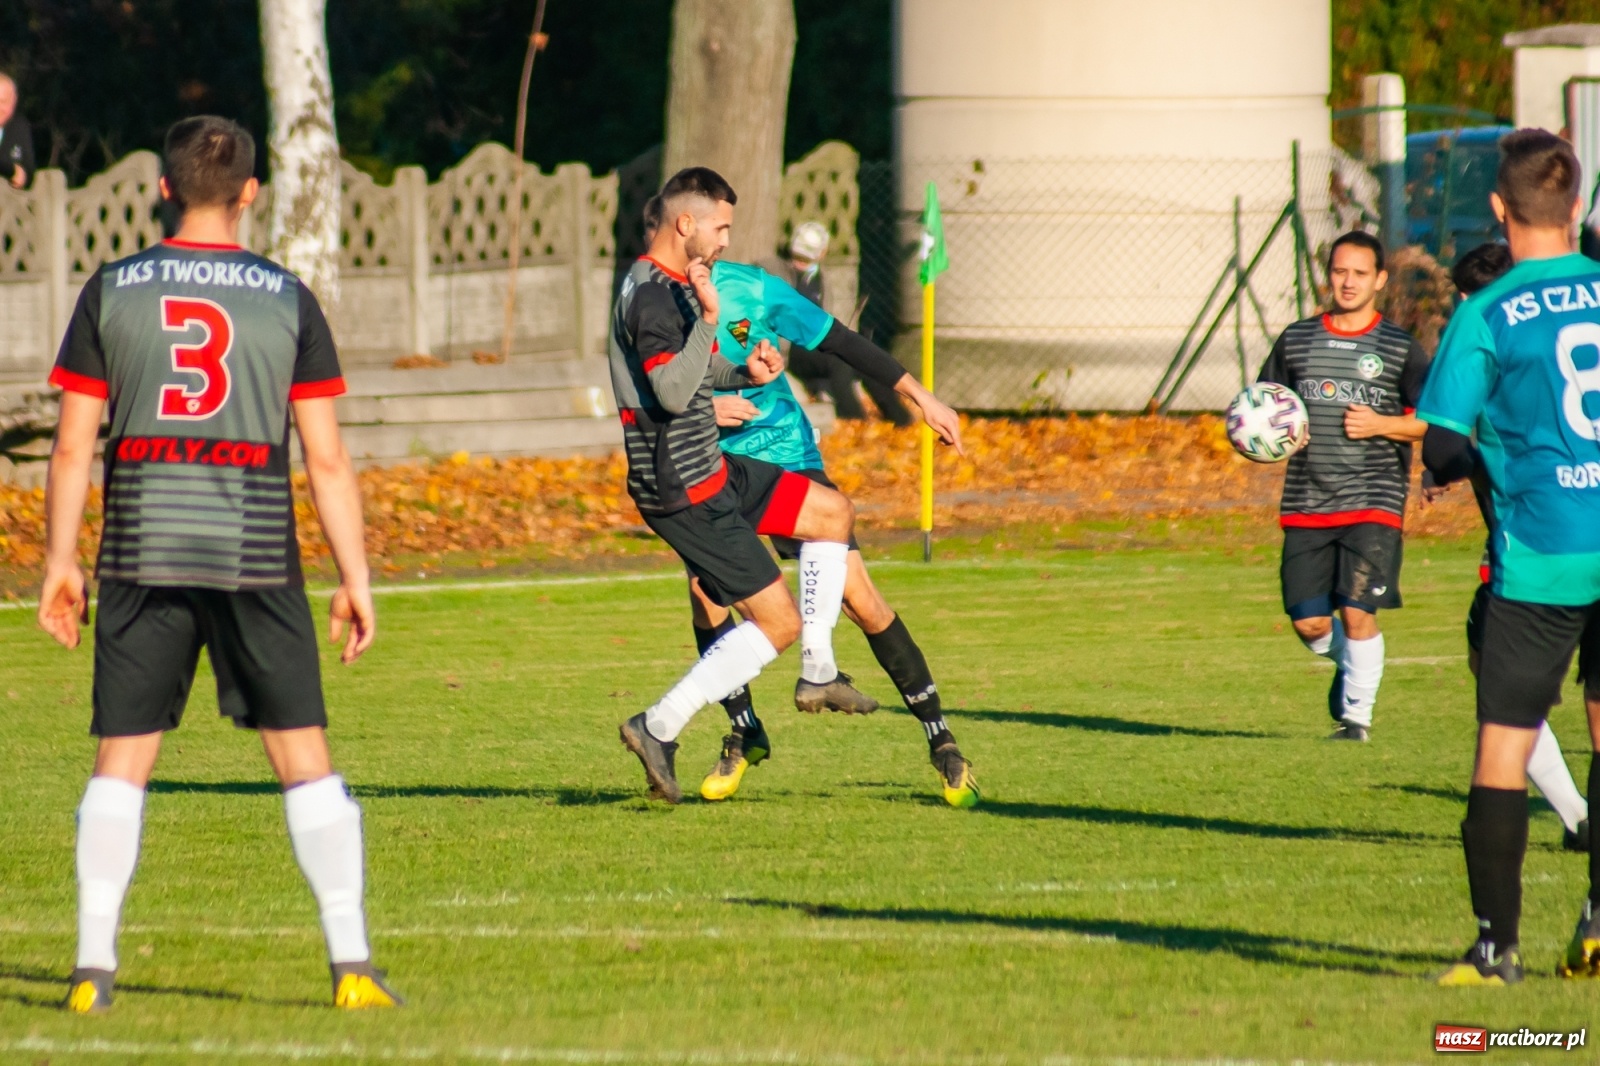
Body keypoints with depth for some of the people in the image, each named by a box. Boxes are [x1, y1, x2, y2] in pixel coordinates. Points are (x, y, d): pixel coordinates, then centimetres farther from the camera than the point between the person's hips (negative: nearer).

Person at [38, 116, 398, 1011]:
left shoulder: (112, 291, 3)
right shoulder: (288, 299, 1)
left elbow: (73, 446, 2)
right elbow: (328, 460, 0)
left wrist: (61, 563, 10)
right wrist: (356, 578, 4)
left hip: (142, 557, 1)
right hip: (256, 557, -1)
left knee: (122, 760, 7)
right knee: (304, 758, 5)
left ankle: (94, 964, 0)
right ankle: (352, 963, 1)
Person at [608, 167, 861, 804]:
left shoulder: (666, 285, 12)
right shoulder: (653, 298, -22)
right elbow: (672, 393, -33)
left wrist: (740, 374, 9)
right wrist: (709, 320, -38)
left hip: (710, 470, 10)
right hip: (684, 493, -10)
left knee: (832, 513, 17)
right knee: (778, 621, -7)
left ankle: (818, 673, 20)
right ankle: (659, 729, -5)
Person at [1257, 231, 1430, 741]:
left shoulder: (1401, 349, 2)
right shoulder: (1296, 340, 11)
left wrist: (1380, 424, -13)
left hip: (1373, 503, -3)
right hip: (1307, 503, 3)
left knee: (1358, 612, -11)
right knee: (1308, 620, -1)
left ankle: (1357, 713, 6)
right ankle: (1345, 662, 32)